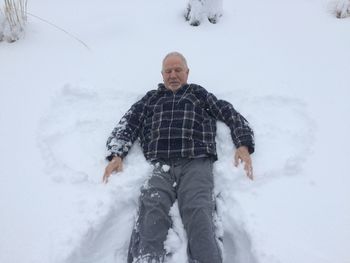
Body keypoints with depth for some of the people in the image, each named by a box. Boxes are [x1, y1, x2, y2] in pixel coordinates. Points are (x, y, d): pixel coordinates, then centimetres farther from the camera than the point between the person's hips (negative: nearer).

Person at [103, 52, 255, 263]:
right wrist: (116, 154, 2)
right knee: (151, 213, -29)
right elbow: (128, 124, 21)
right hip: (160, 167, 1)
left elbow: (231, 115, 21)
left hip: (196, 164, -1)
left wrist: (243, 145, 2)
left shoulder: (200, 94, 28)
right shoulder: (151, 98, 31)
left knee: (198, 213, -29)